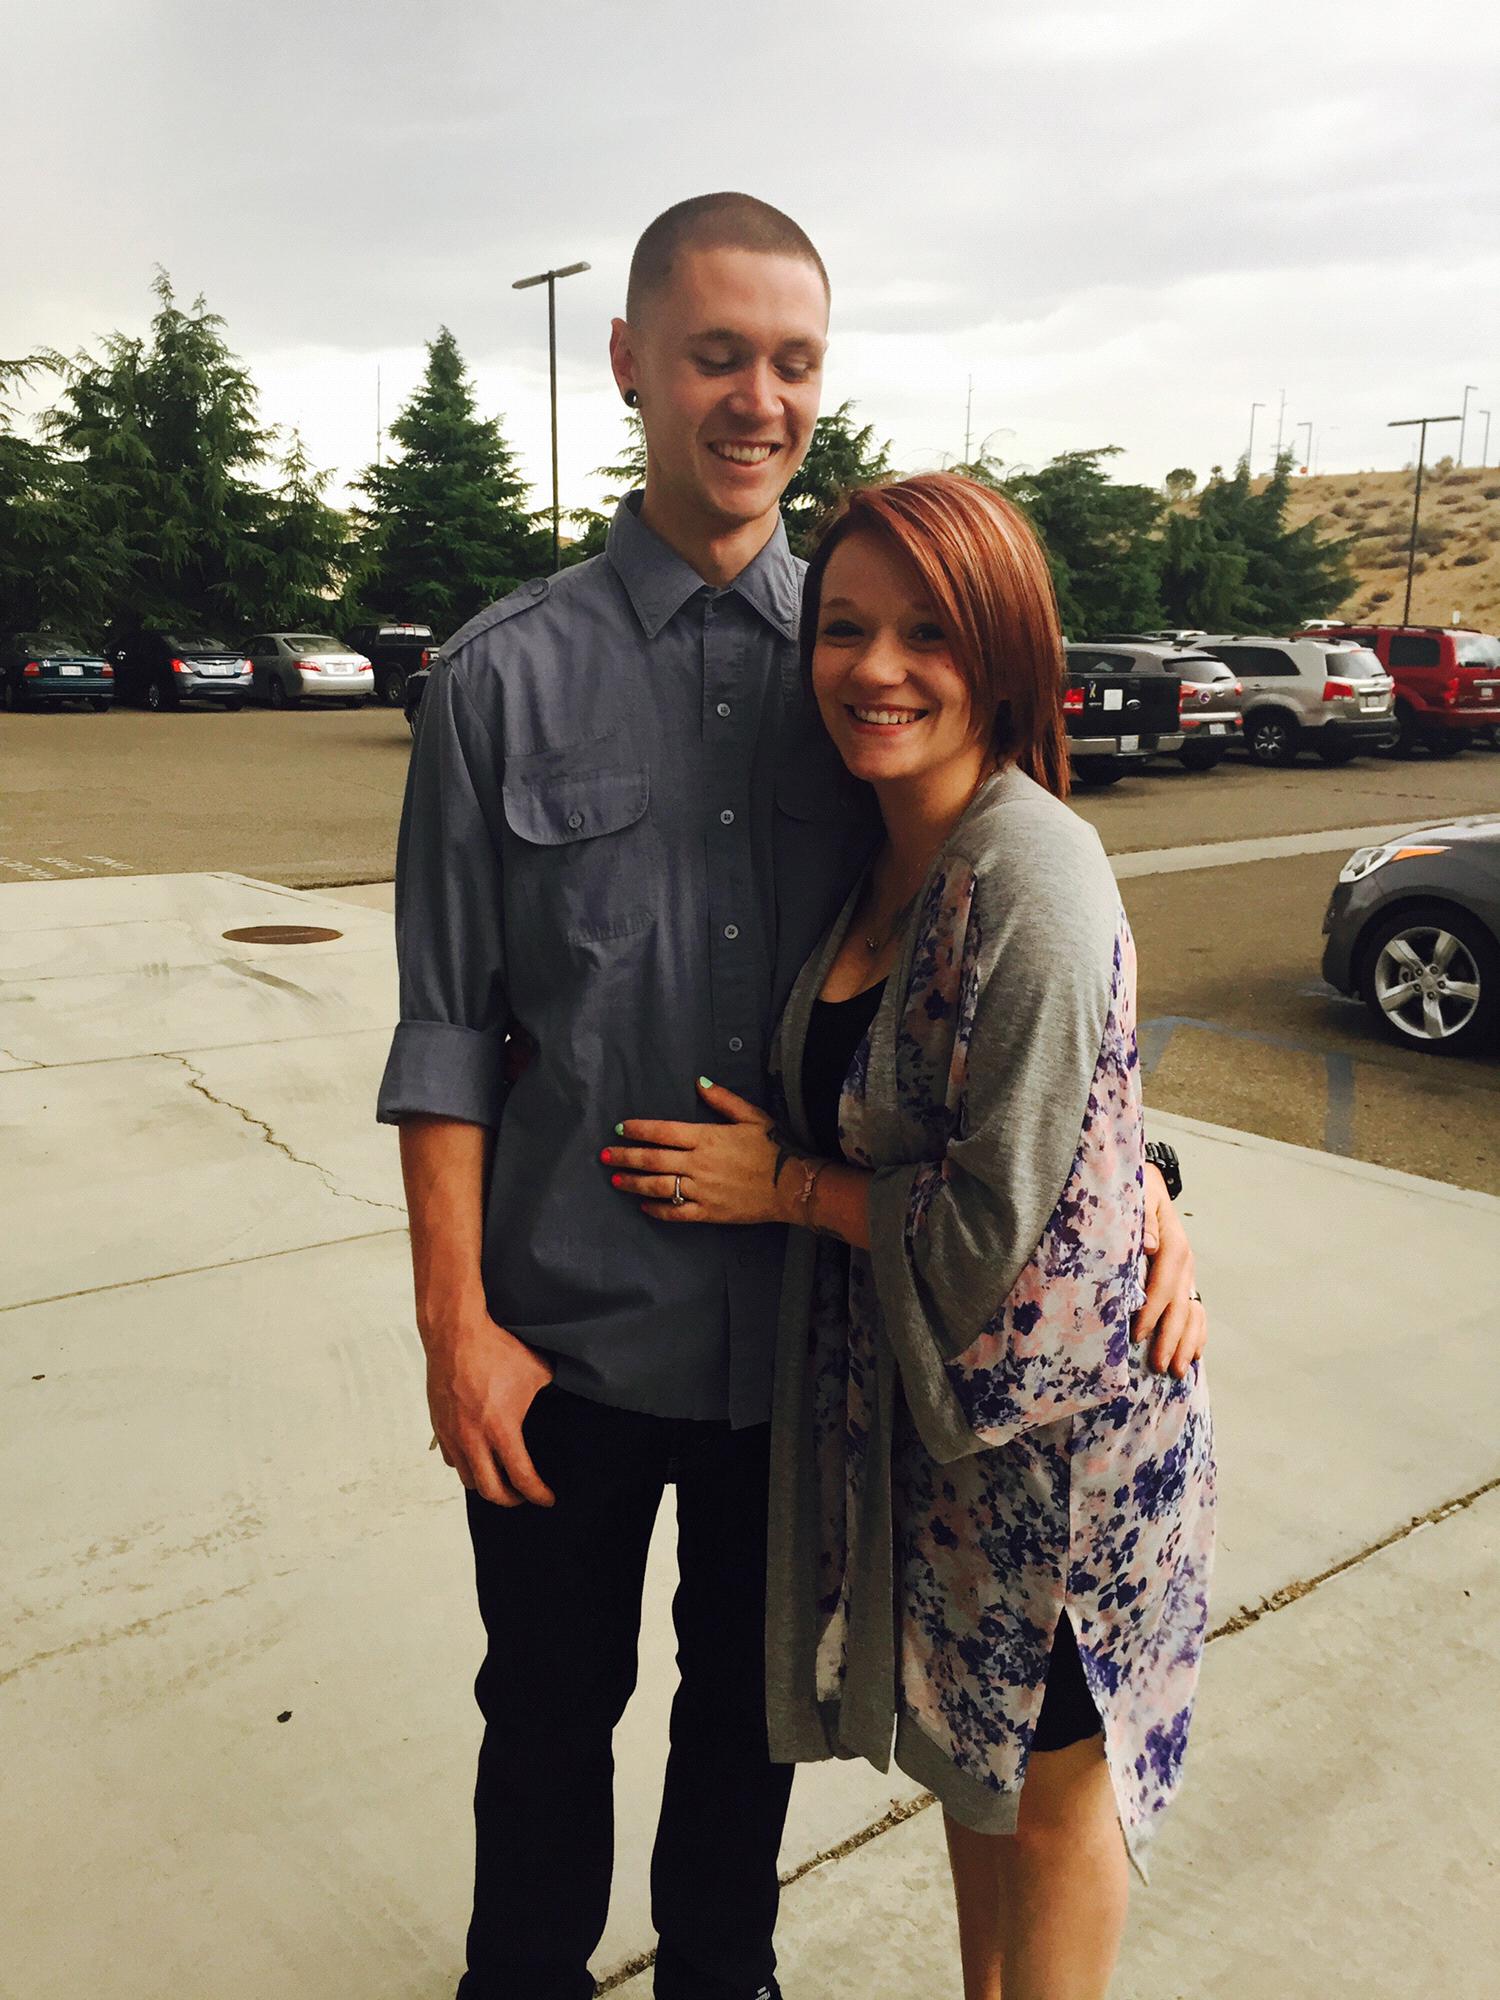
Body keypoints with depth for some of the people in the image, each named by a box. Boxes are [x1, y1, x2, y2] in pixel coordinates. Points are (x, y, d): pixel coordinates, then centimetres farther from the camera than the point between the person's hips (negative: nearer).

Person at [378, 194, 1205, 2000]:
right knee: (551, 1707, 19)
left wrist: (1137, 1185, -10)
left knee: (749, 1698, 23)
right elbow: (444, 1032, -5)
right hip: (570, 1327, -1)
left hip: (804, 1324, 2)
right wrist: (455, 1319, -7)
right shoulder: (508, 678, -5)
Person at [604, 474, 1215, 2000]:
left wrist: (784, 1184, -12)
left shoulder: (1033, 880, -26)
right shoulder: (887, 858, 0)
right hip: (926, 1391, 8)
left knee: (1048, 1779, 17)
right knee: (967, 1743, 26)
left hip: (1053, 1411, -8)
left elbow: (991, 1225, -23)